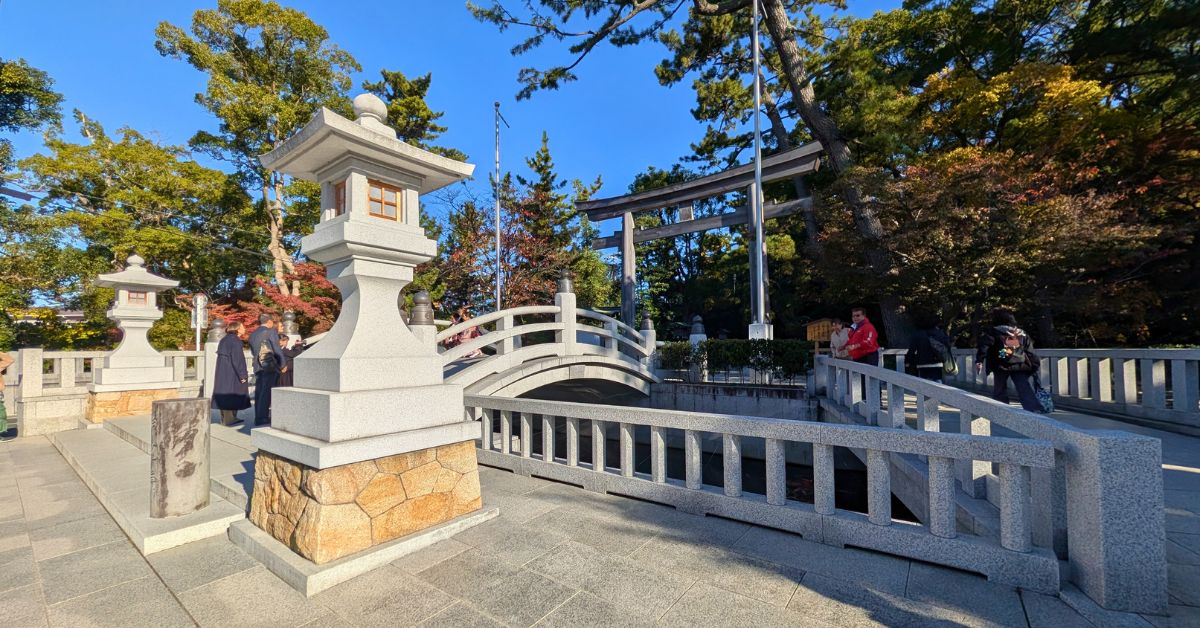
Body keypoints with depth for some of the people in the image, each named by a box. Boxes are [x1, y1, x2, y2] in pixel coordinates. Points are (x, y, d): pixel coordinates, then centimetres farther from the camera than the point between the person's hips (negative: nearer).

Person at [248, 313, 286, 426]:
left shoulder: (253, 334, 16)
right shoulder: (271, 331, -7)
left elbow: (252, 352, 22)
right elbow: (277, 349, -11)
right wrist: (283, 364, -3)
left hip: (257, 367, 7)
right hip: (270, 366, -7)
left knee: (259, 392, 11)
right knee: (266, 392, -5)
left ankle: (258, 418, 16)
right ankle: (262, 418, -5)